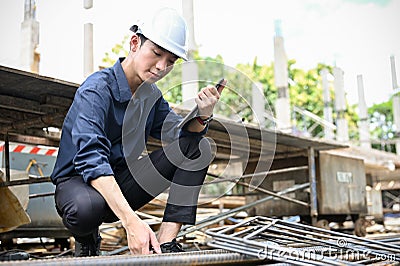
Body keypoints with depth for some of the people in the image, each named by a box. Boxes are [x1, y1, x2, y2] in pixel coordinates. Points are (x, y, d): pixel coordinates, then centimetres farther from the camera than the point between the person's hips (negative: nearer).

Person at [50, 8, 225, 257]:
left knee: (199, 147, -7)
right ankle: (87, 240, -2)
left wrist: (203, 116, -26)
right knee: (87, 207, -43)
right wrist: (132, 221, -45)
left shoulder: (151, 94, 3)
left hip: (123, 183, 7)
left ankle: (164, 245, -16)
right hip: (78, 180, -6)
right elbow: (91, 161, -34)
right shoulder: (96, 90, -21)